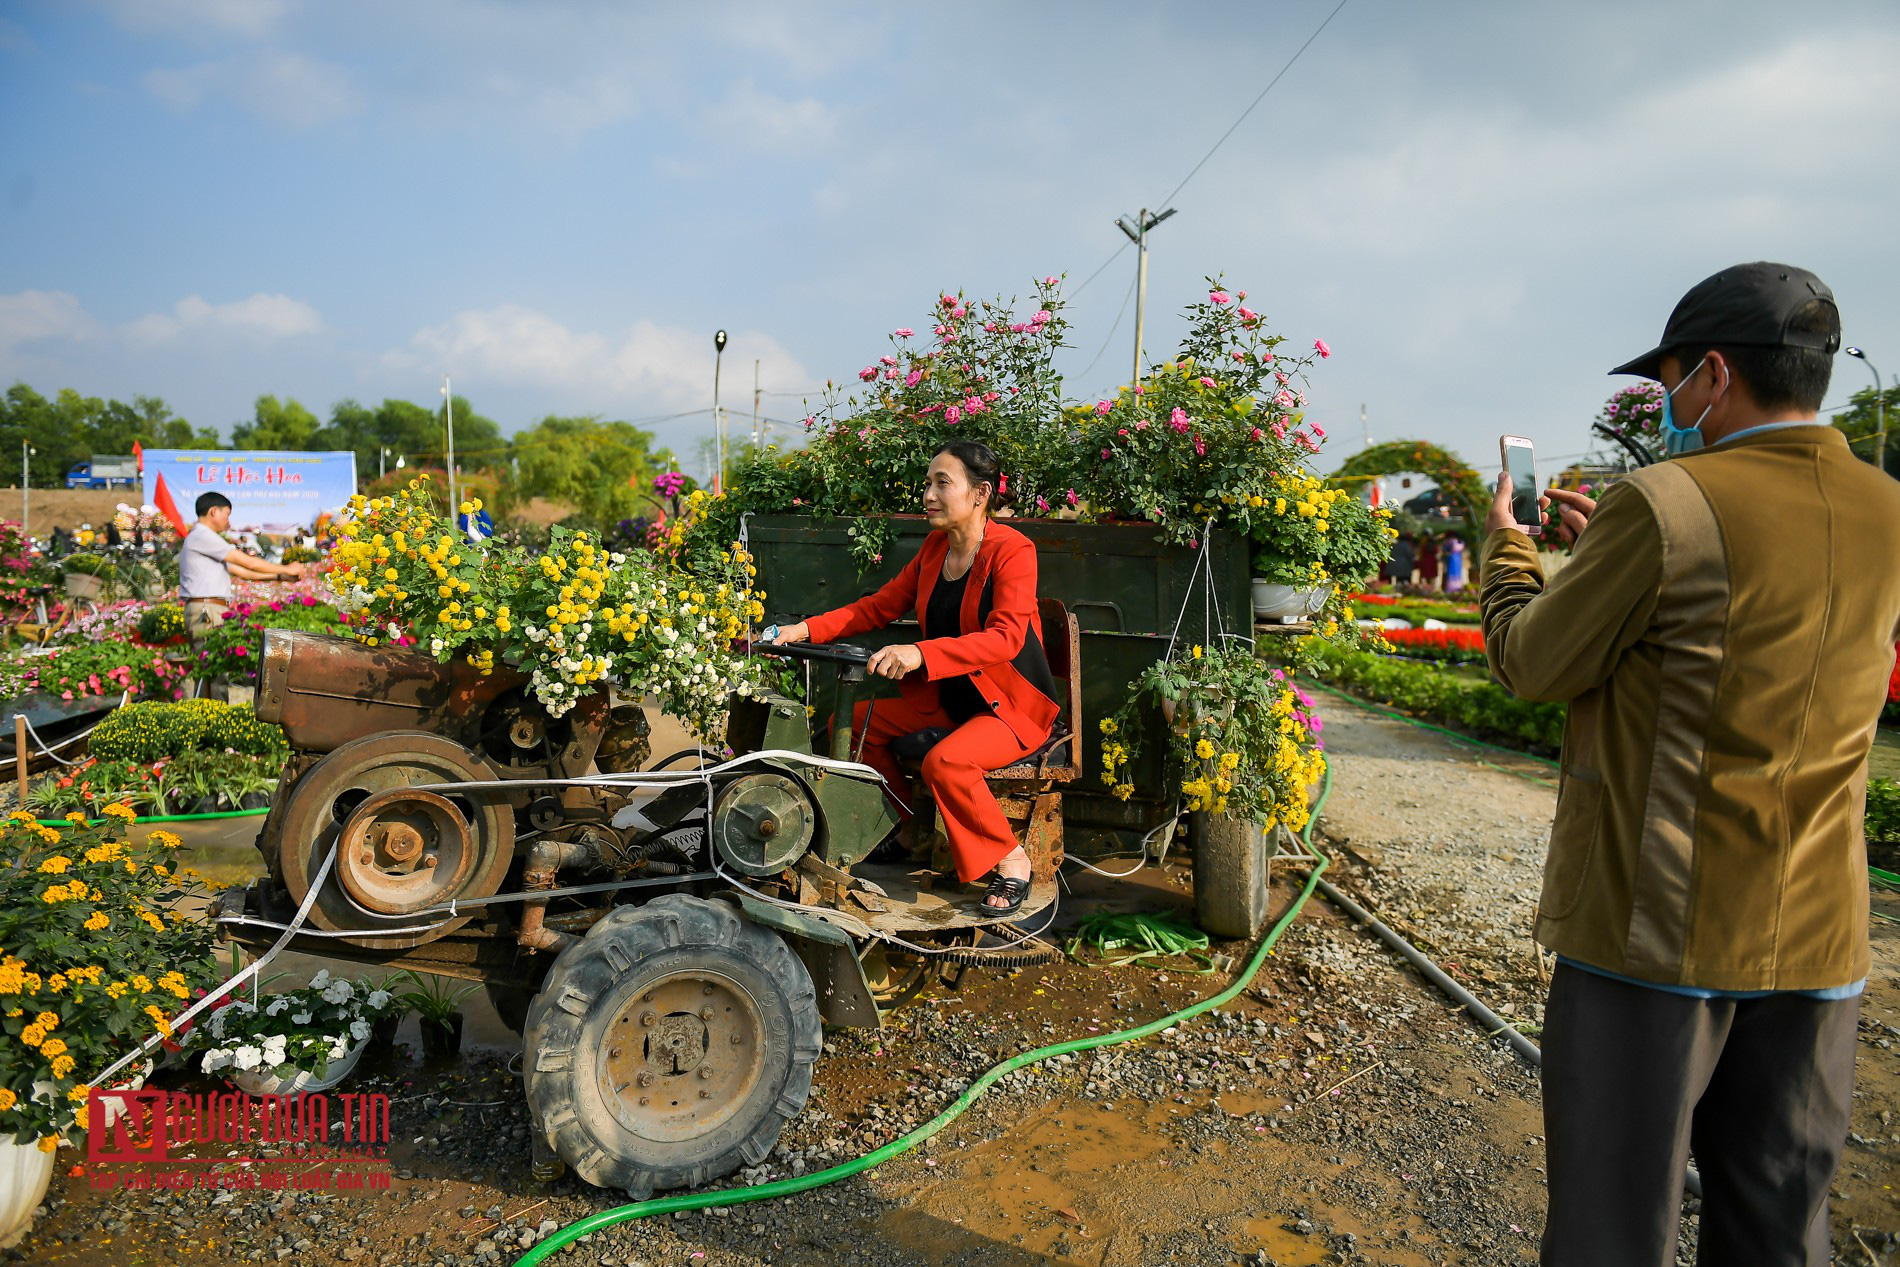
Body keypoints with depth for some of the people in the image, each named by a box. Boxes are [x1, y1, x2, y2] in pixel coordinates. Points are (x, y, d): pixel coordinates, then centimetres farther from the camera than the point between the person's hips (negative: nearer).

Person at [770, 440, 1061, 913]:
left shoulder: (1012, 550, -19)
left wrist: (920, 653, -45)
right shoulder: (935, 546, 4)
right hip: (948, 696, 8)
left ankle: (1011, 860, -8)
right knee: (851, 723, 1)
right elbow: (879, 606, 7)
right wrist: (805, 629, -5)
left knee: (945, 762, -33)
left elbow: (1005, 637, -32)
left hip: (1014, 706, -8)